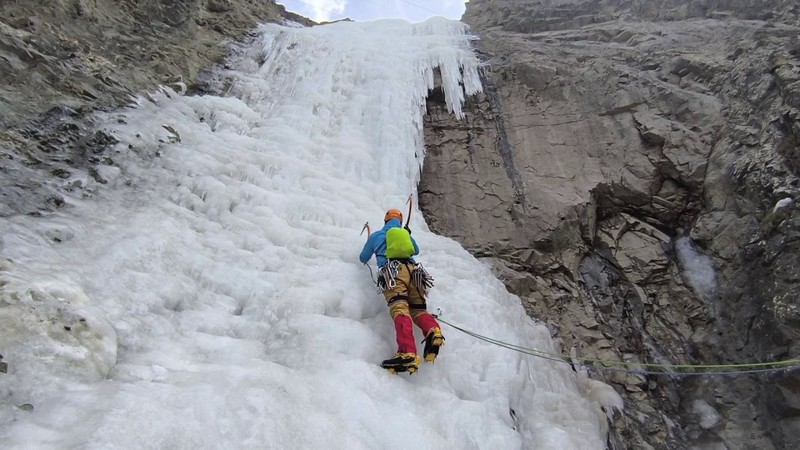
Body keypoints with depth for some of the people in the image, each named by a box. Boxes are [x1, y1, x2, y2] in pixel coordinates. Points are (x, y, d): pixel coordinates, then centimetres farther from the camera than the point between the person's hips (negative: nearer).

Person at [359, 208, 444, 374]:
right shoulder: (406, 234, 33)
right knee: (418, 309, 6)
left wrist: (371, 249, 58)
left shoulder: (376, 236, 25)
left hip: (393, 271, -3)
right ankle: (433, 330, -29)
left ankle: (408, 353, -43)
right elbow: (416, 250, 53)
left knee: (400, 310, -21)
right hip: (414, 270, 4)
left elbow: (363, 259, 36)